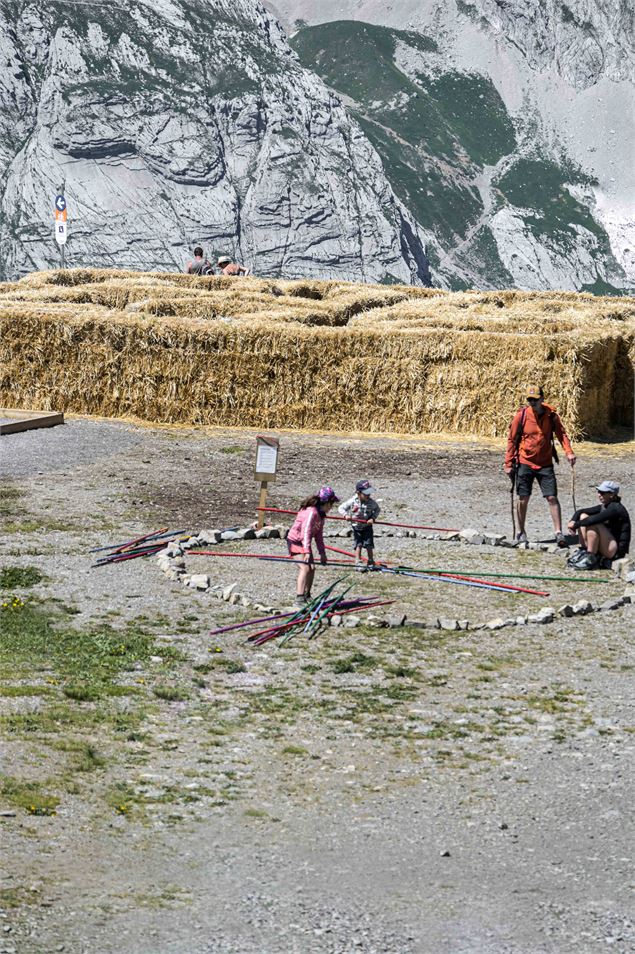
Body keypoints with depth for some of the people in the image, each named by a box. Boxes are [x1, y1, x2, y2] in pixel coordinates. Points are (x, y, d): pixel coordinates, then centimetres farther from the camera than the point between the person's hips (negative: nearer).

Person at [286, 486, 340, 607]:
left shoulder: (321, 514, 5)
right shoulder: (311, 512, -26)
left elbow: (318, 535, 12)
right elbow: (306, 532, -32)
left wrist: (322, 553, 12)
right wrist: (307, 552, -37)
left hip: (305, 543, 10)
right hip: (295, 541, -10)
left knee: (312, 568, 12)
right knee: (305, 568, -21)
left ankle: (307, 596, 26)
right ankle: (299, 599, -26)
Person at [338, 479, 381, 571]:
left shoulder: (371, 502, -15)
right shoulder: (352, 502, -18)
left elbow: (378, 509, 3)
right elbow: (340, 508, -10)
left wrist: (373, 518, -13)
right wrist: (346, 515, -28)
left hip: (367, 526, 1)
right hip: (356, 527, -1)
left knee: (369, 545, 0)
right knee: (358, 545, -4)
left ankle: (371, 563, 13)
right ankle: (358, 563, 3)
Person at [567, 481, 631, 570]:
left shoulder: (616, 508, -16)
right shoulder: (603, 507, 10)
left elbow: (595, 519, -29)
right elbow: (580, 511, 10)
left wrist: (576, 525, -20)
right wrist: (573, 521, -11)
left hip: (616, 551, -9)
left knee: (593, 524, -29)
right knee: (583, 516, 5)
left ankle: (590, 560, -22)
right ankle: (583, 551, -1)